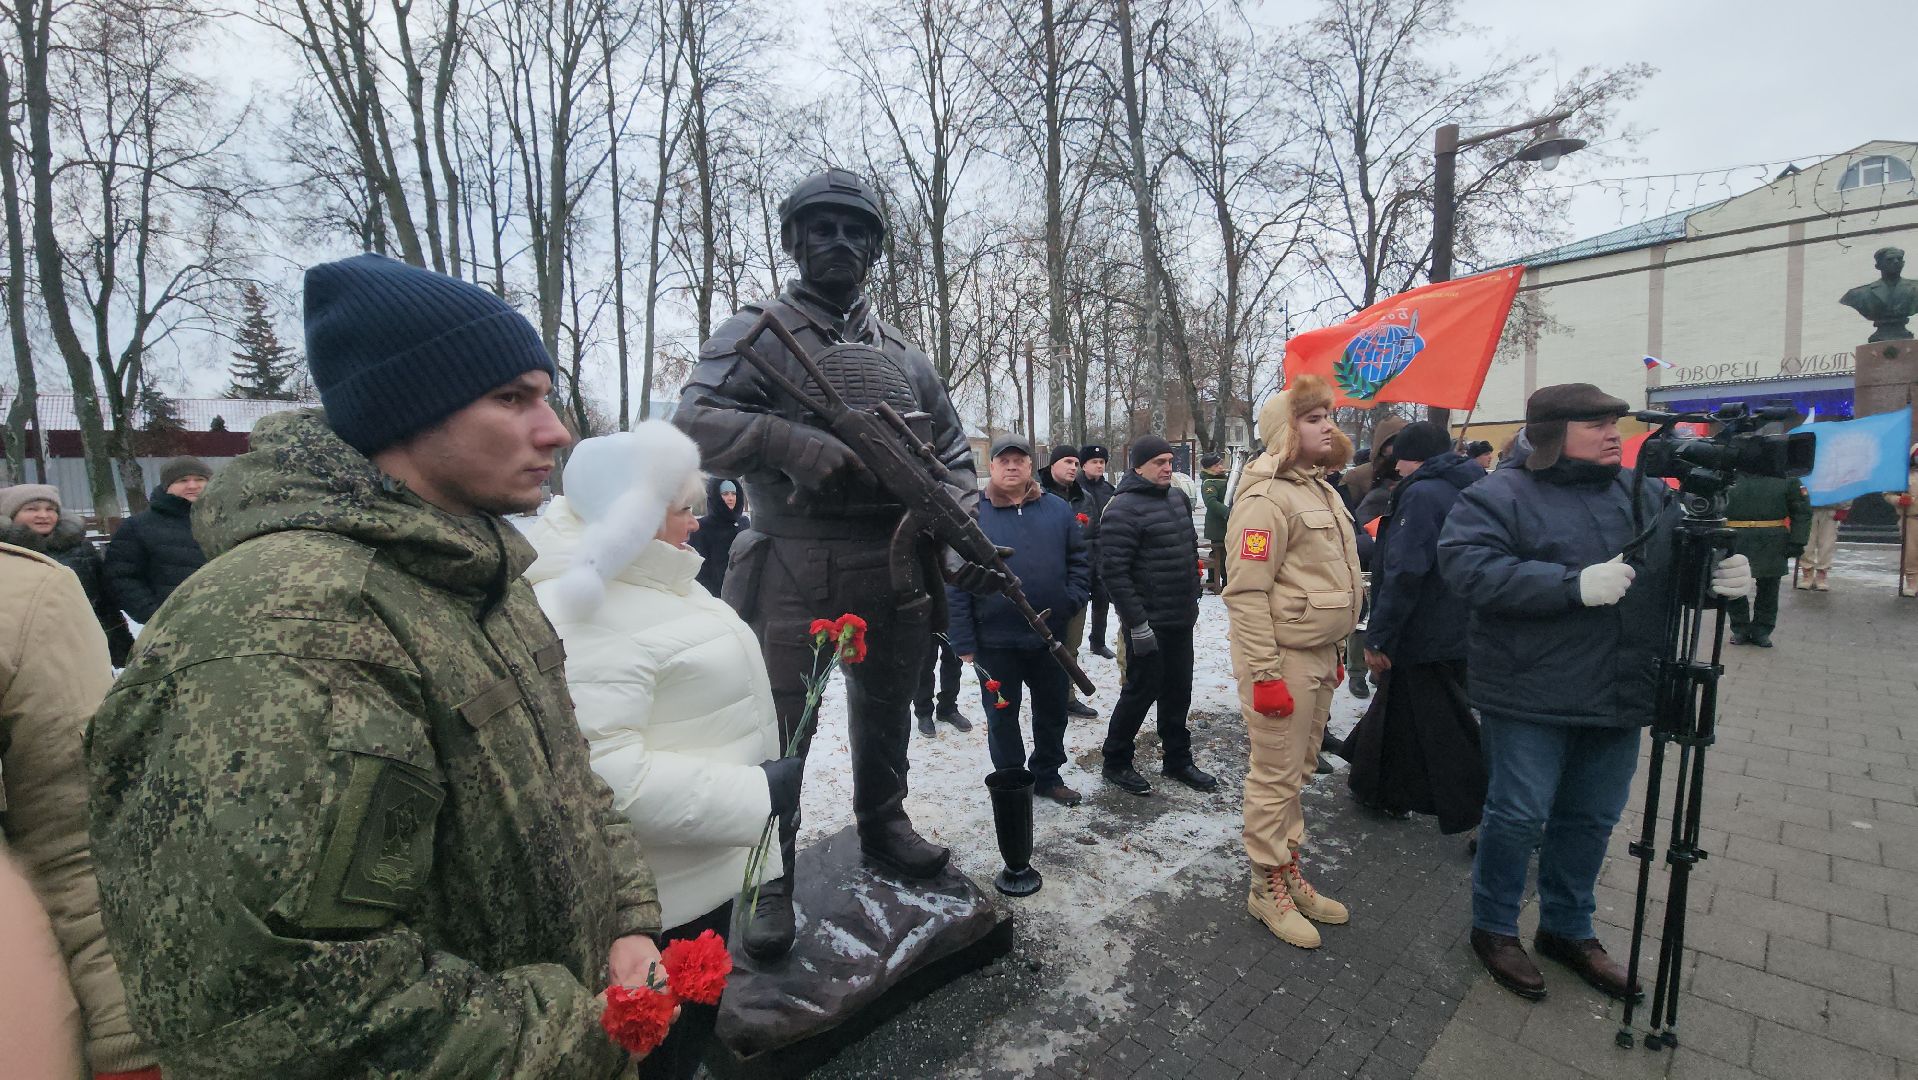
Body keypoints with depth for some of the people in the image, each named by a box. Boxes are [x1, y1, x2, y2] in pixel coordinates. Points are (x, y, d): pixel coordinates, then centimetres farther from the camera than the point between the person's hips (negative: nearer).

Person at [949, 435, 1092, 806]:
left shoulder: (1058, 510, 2)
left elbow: (1079, 561, 7)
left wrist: (1071, 601, -9)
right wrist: (964, 641, -11)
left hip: (1051, 638, 3)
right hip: (995, 641, -3)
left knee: (1053, 712, 17)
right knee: (1002, 717, 12)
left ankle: (1047, 776, 37)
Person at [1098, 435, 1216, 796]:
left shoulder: (1178, 498, 10)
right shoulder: (1123, 508, -17)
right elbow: (1114, 571, -22)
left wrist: (1193, 598, 19)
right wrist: (1137, 622, -22)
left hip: (1181, 619, 8)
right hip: (1147, 624, -8)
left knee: (1178, 691, 16)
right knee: (1142, 691, 2)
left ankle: (1177, 759, 32)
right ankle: (1115, 762, 20)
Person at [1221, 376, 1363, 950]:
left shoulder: (1320, 489, 14)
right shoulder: (1266, 499, -17)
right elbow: (1246, 594, -21)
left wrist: (1334, 651, 20)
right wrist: (1264, 675, -22)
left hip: (1318, 655, 9)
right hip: (1282, 658, -9)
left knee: (1296, 772, 18)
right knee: (1275, 778, 3)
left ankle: (1291, 874, 32)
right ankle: (1268, 887, 19)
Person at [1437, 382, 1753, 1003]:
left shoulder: (1646, 495, 11)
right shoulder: (1500, 496, -10)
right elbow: (1469, 566, -24)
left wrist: (1726, 572, -6)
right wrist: (1574, 585, -27)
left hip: (1620, 694, 7)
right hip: (1531, 695, -7)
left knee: (1592, 819, 18)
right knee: (1518, 816, 3)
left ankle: (1568, 929, 37)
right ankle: (1494, 930, 24)